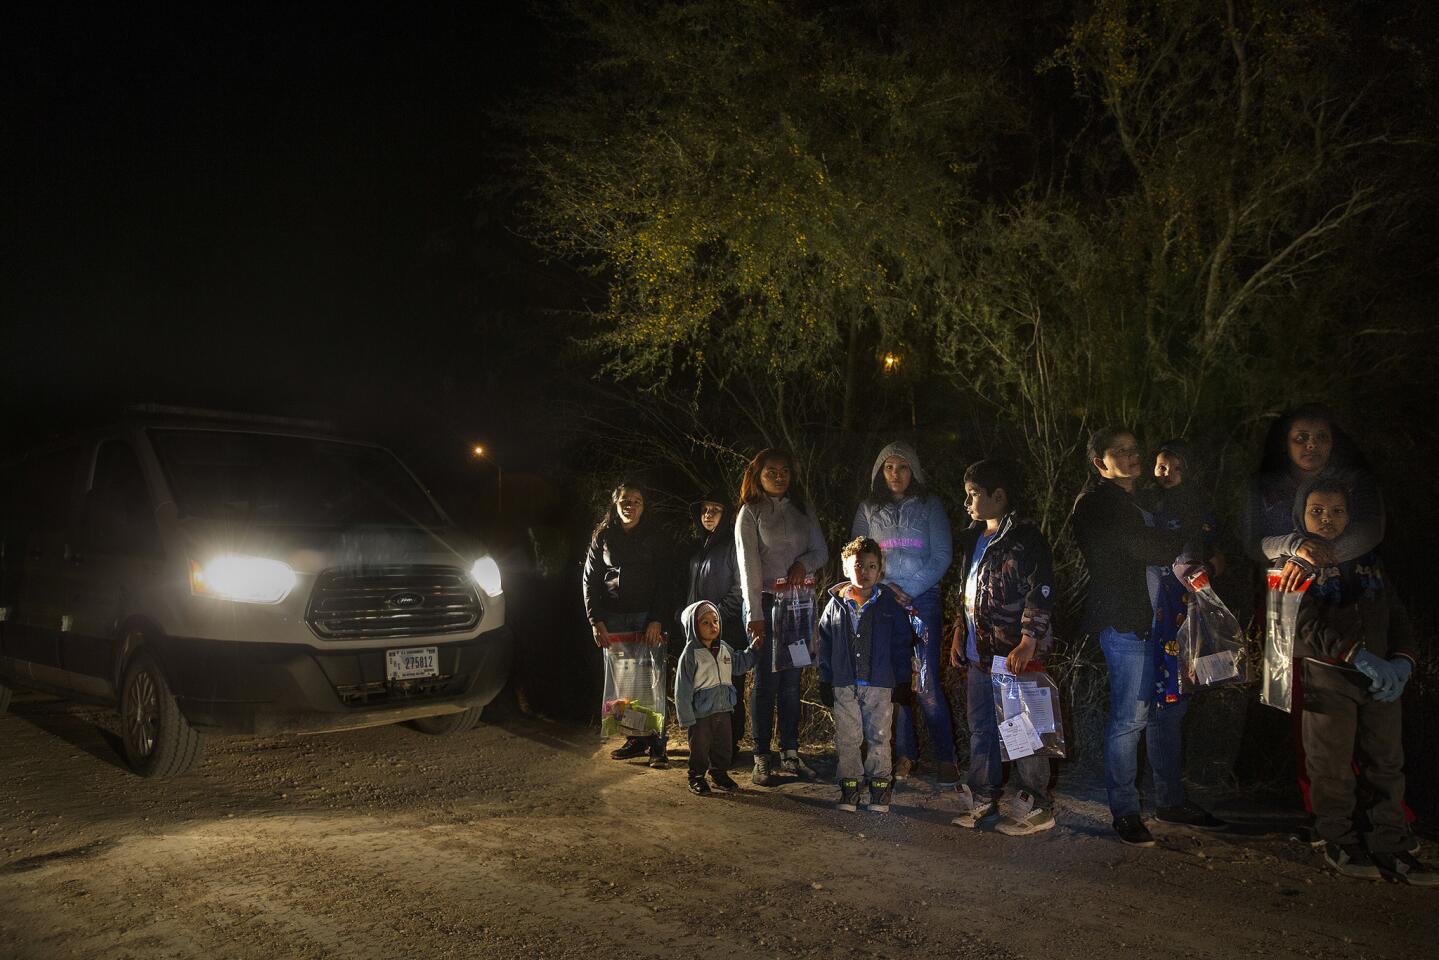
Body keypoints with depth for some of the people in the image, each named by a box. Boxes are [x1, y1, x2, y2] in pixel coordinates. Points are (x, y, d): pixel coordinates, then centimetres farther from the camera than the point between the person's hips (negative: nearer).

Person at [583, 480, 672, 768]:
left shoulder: (654, 536, 4)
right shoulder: (602, 537, 9)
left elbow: (663, 580, 0)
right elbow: (590, 580, 9)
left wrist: (656, 620, -9)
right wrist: (596, 621, 0)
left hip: (647, 618, -2)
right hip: (613, 619, 2)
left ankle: (657, 744, -1)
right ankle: (635, 739, 13)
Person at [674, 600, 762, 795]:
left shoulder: (725, 649, 4)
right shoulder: (690, 655, -17)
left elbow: (738, 666, 24)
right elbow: (682, 689, -16)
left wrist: (754, 649, 14)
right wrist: (687, 719, -16)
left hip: (723, 709, 6)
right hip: (700, 713, -6)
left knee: (723, 745, 17)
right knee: (699, 747, 6)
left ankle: (720, 774, 36)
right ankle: (697, 778, 24)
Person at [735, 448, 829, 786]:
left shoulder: (803, 509, 14)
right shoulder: (750, 513, 1)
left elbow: (821, 551, 12)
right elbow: (749, 564, -7)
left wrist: (805, 563, -11)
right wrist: (755, 613, -14)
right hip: (765, 602, -3)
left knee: (792, 680, 5)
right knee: (766, 680, -3)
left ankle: (790, 753, 11)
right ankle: (761, 759, 2)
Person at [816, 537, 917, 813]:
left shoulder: (890, 604, 0)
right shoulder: (836, 605, 3)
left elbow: (903, 643, 3)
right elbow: (825, 645, 7)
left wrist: (902, 681, 0)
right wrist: (825, 681, 4)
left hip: (880, 684, -1)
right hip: (844, 684, 1)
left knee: (879, 737, 5)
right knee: (847, 738, 7)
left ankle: (880, 788, 17)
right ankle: (849, 786, 19)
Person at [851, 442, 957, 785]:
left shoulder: (929, 506, 6)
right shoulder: (868, 509, 12)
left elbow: (942, 555, 0)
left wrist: (909, 589, -8)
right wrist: (885, 589, -6)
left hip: (923, 599, -2)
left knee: (926, 683, -9)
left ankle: (945, 758, -1)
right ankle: (905, 754, 11)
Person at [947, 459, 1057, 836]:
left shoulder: (1025, 537, -11)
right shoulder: (973, 539, 15)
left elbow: (1042, 592, -17)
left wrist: (1028, 642, -22)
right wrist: (960, 637, 18)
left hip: (1014, 654, -8)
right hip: (979, 653, 9)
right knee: (980, 730, 14)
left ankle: (1036, 808, 12)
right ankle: (982, 802, 24)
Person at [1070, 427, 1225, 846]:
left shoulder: (1127, 501, 21)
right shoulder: (1099, 504, -11)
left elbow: (1156, 548, 18)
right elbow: (1150, 549, -20)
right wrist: (1193, 538, -6)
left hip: (1150, 618, 10)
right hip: (1123, 622, -10)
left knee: (1168, 708, 15)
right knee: (1129, 718, -5)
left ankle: (1171, 801, 27)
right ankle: (1125, 812, 7)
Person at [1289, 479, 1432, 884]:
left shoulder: (1369, 562, 14)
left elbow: (1396, 616, 13)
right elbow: (1307, 626, -15)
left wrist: (1401, 662, -5)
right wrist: (1361, 657, -23)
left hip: (1381, 679, 5)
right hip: (1327, 677, -5)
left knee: (1388, 763, 8)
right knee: (1332, 767, 2)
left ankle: (1390, 847, 17)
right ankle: (1339, 843, 16)